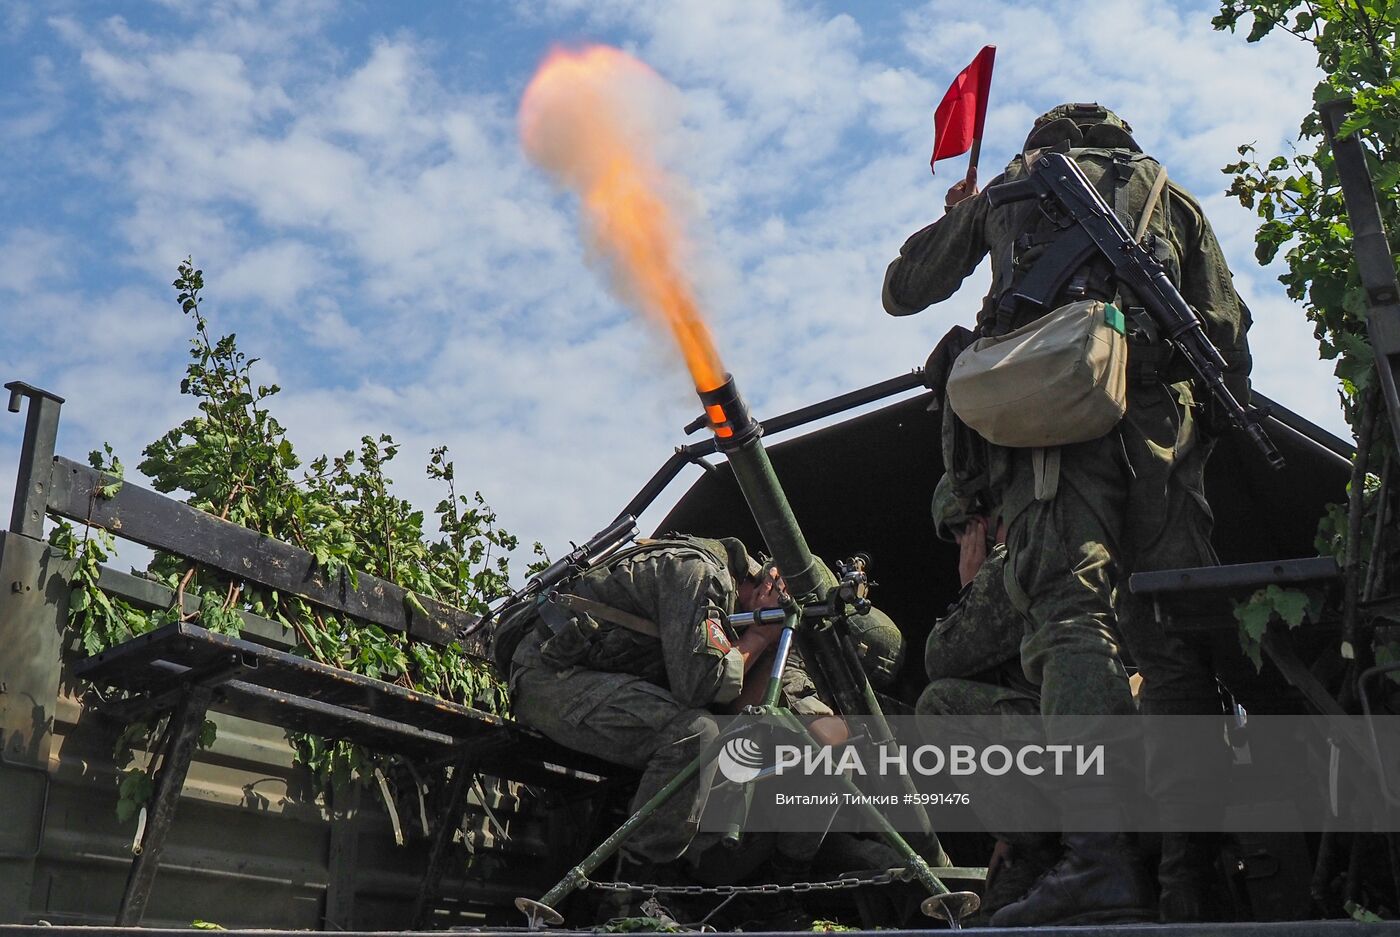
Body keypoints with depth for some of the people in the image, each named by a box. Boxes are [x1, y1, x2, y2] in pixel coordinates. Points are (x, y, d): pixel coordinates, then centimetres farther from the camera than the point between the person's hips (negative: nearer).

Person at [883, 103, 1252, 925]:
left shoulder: (1009, 188, 29)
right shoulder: (1168, 193, 33)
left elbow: (903, 293, 34)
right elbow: (1231, 331, 20)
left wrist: (959, 218, 51)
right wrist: (1225, 424, 23)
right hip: (1161, 417, 2)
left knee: (1074, 616, -17)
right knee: (1173, 628, -1)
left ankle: (1101, 854, -32)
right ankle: (1199, 863, -11)